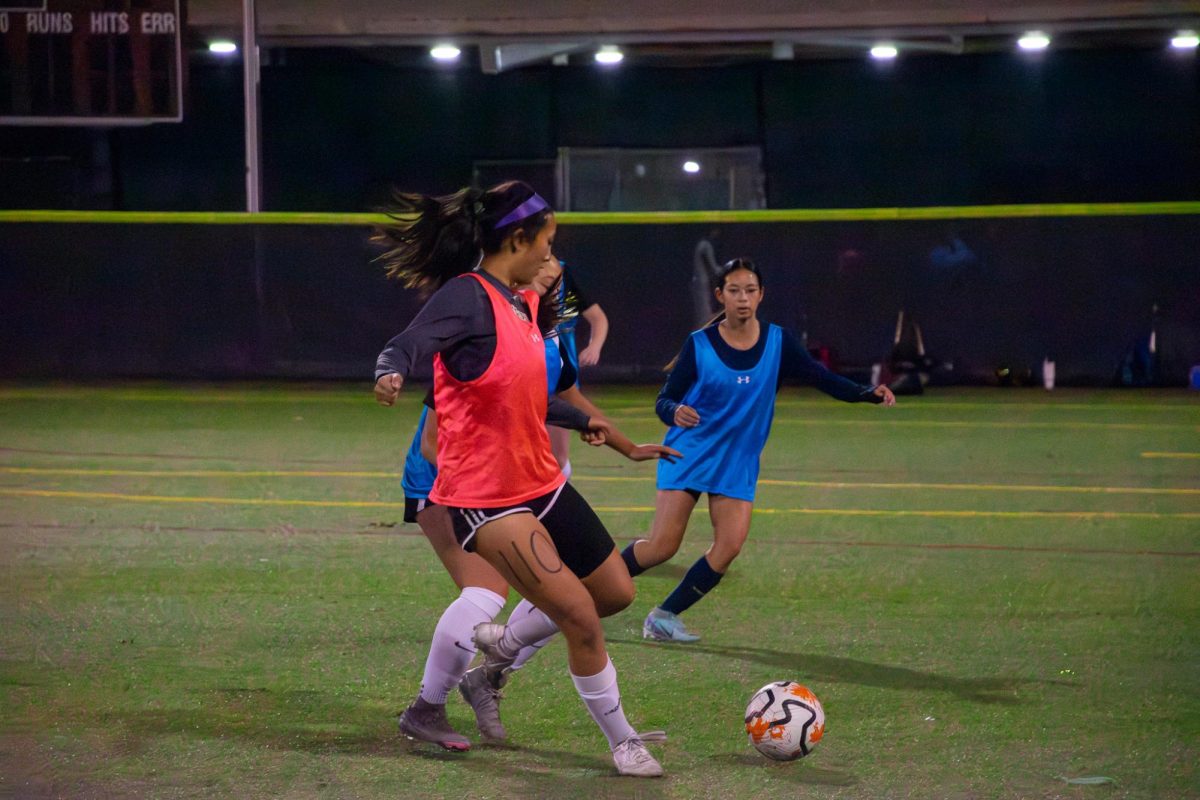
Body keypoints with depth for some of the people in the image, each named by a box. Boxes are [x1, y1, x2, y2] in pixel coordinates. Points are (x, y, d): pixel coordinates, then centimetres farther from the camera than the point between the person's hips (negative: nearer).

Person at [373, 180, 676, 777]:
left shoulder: (523, 302, 10)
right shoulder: (468, 296, -17)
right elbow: (406, 346, -31)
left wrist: (581, 420, 37)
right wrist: (391, 373, -53)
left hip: (539, 483, 10)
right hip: (485, 498, -10)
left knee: (615, 592, 16)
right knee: (580, 616, -10)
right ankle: (623, 744, 8)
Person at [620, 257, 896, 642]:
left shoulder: (777, 341, -3)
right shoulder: (700, 344, -10)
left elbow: (822, 378, -2)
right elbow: (665, 399, -8)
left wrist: (868, 393, -18)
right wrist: (675, 412, -32)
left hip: (737, 463, 3)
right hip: (688, 454, -3)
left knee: (730, 545, -13)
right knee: (663, 545, -9)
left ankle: (665, 615, 1)